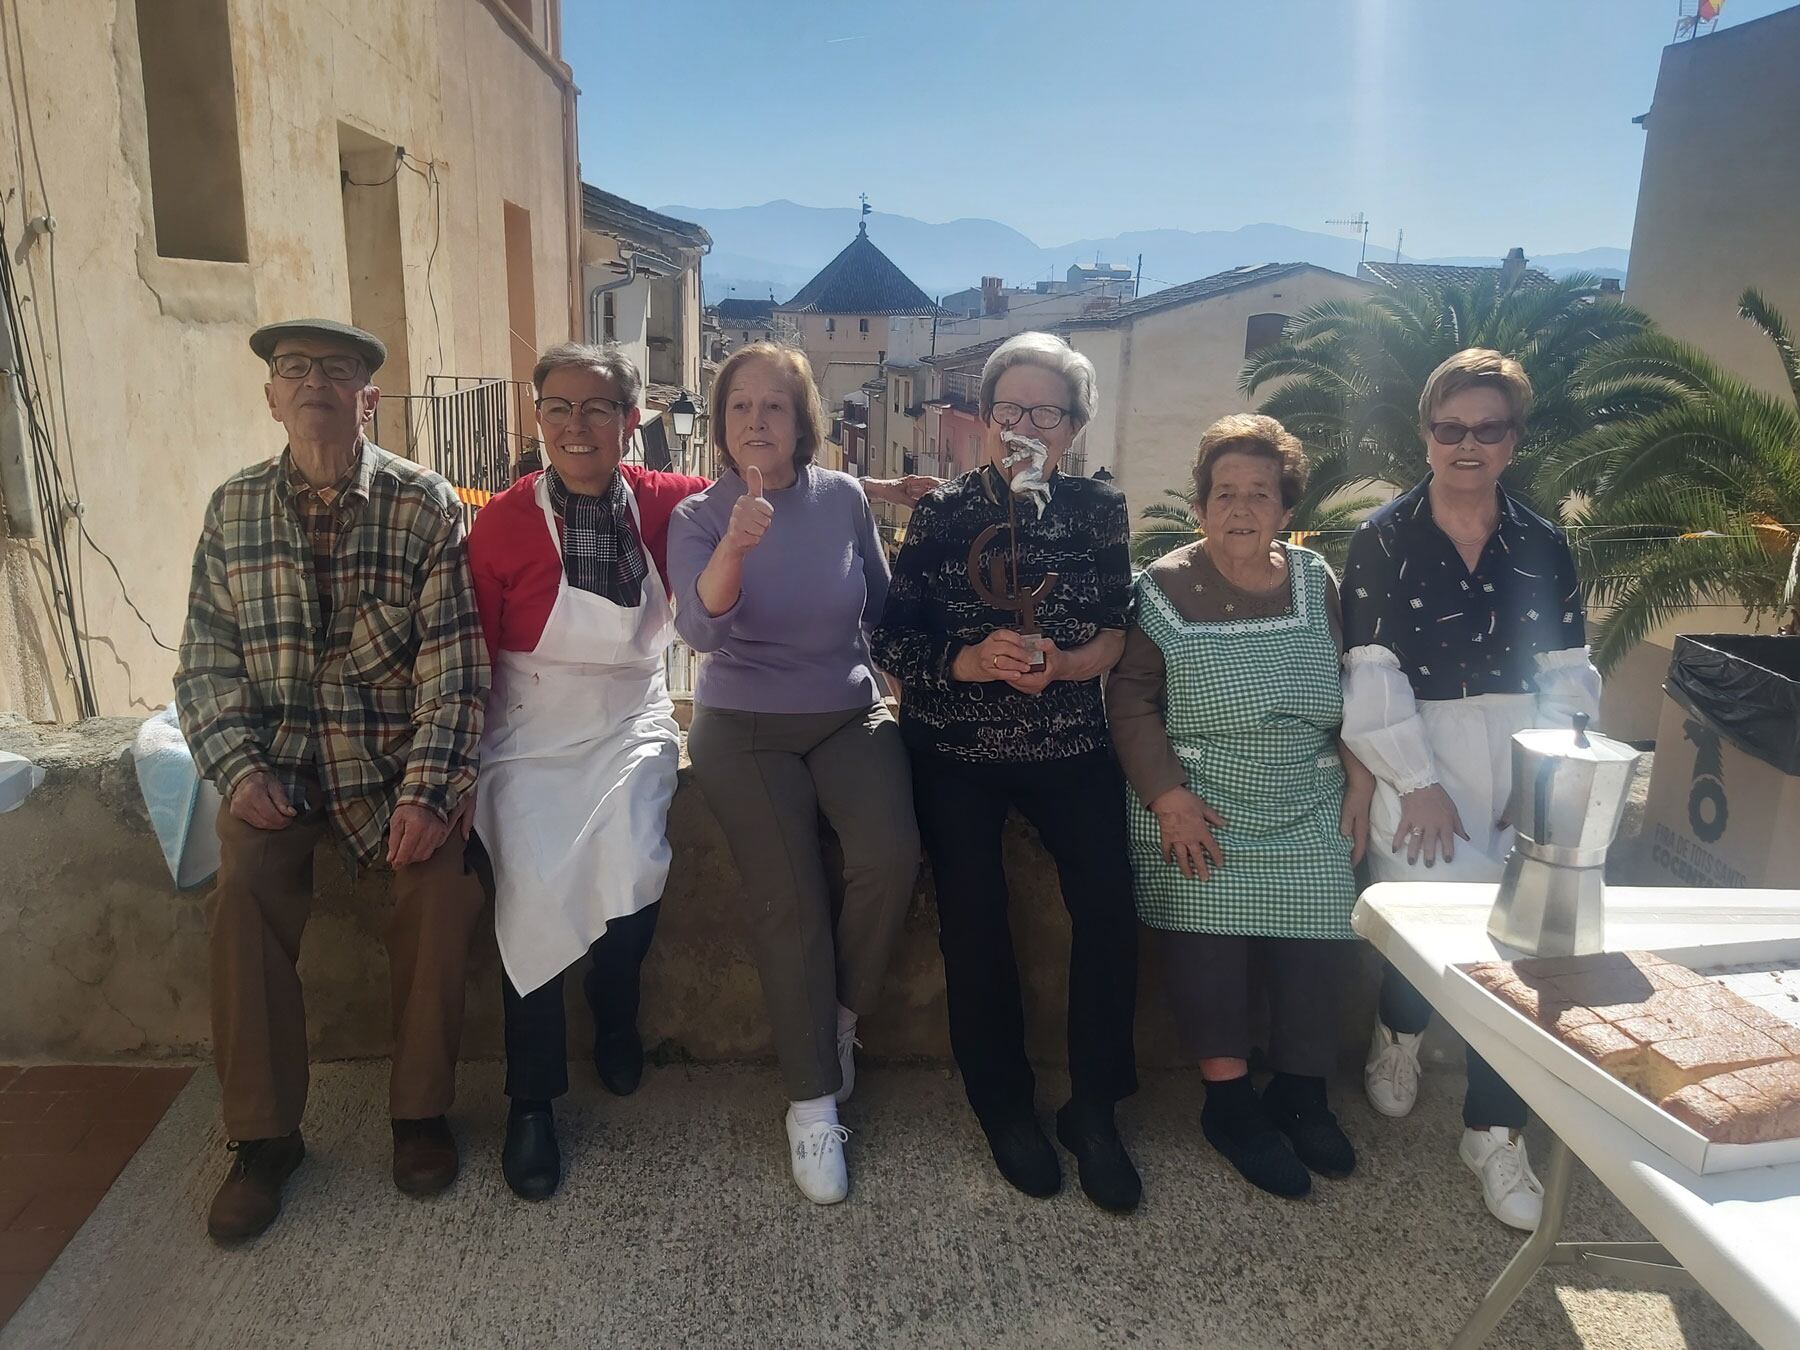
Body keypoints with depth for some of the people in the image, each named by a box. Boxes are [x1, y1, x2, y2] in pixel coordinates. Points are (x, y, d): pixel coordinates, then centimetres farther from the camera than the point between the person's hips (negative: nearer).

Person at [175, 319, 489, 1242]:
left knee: (440, 873, -25)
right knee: (243, 878, -23)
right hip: (277, 757, 2)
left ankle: (420, 1111, -3)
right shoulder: (232, 508, 4)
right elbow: (206, 662, 4)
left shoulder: (425, 505, -6)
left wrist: (429, 791, -21)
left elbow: (453, 663, -11)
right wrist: (239, 771, -11)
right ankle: (261, 1135, -5)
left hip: (397, 752, -2)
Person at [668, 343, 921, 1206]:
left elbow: (881, 607, 13)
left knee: (890, 855, -24)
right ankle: (813, 1104, 1)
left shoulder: (843, 499, -1)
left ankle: (840, 1016, 5)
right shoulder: (698, 518, -6)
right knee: (789, 899, -15)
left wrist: (893, 680, 13)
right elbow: (699, 629, -24)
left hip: (849, 714, 2)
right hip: (745, 729, -1)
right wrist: (734, 547, -39)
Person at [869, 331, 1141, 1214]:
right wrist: (968, 660, -21)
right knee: (973, 910, -14)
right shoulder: (941, 513, 1)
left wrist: (1060, 663, -18)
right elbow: (890, 639, -3)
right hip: (954, 750, 0)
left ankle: (1093, 1108, 4)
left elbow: (1118, 635, 2)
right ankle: (1004, 1105, 10)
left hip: (1068, 743, 1)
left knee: (1108, 901, -17)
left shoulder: (1098, 509, 5)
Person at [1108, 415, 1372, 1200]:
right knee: (1209, 943, -13)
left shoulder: (1315, 582, 9)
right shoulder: (1165, 588, -2)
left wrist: (1360, 783, 4)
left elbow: (1356, 691, 14)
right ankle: (1228, 1100, 5)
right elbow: (1131, 697, -7)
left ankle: (1301, 1093, 9)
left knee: (1320, 941, -11)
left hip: (1309, 816, 3)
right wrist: (1168, 796, -16)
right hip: (1200, 814, -3)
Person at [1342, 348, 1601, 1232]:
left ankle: (1494, 1133, 19)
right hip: (1420, 775, -3)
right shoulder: (1383, 539, -1)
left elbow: (1568, 674, 7)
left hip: (1522, 783, 3)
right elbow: (1370, 676, -7)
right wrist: (1416, 781, -13)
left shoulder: (1542, 545, 8)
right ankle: (1398, 1033, 32)